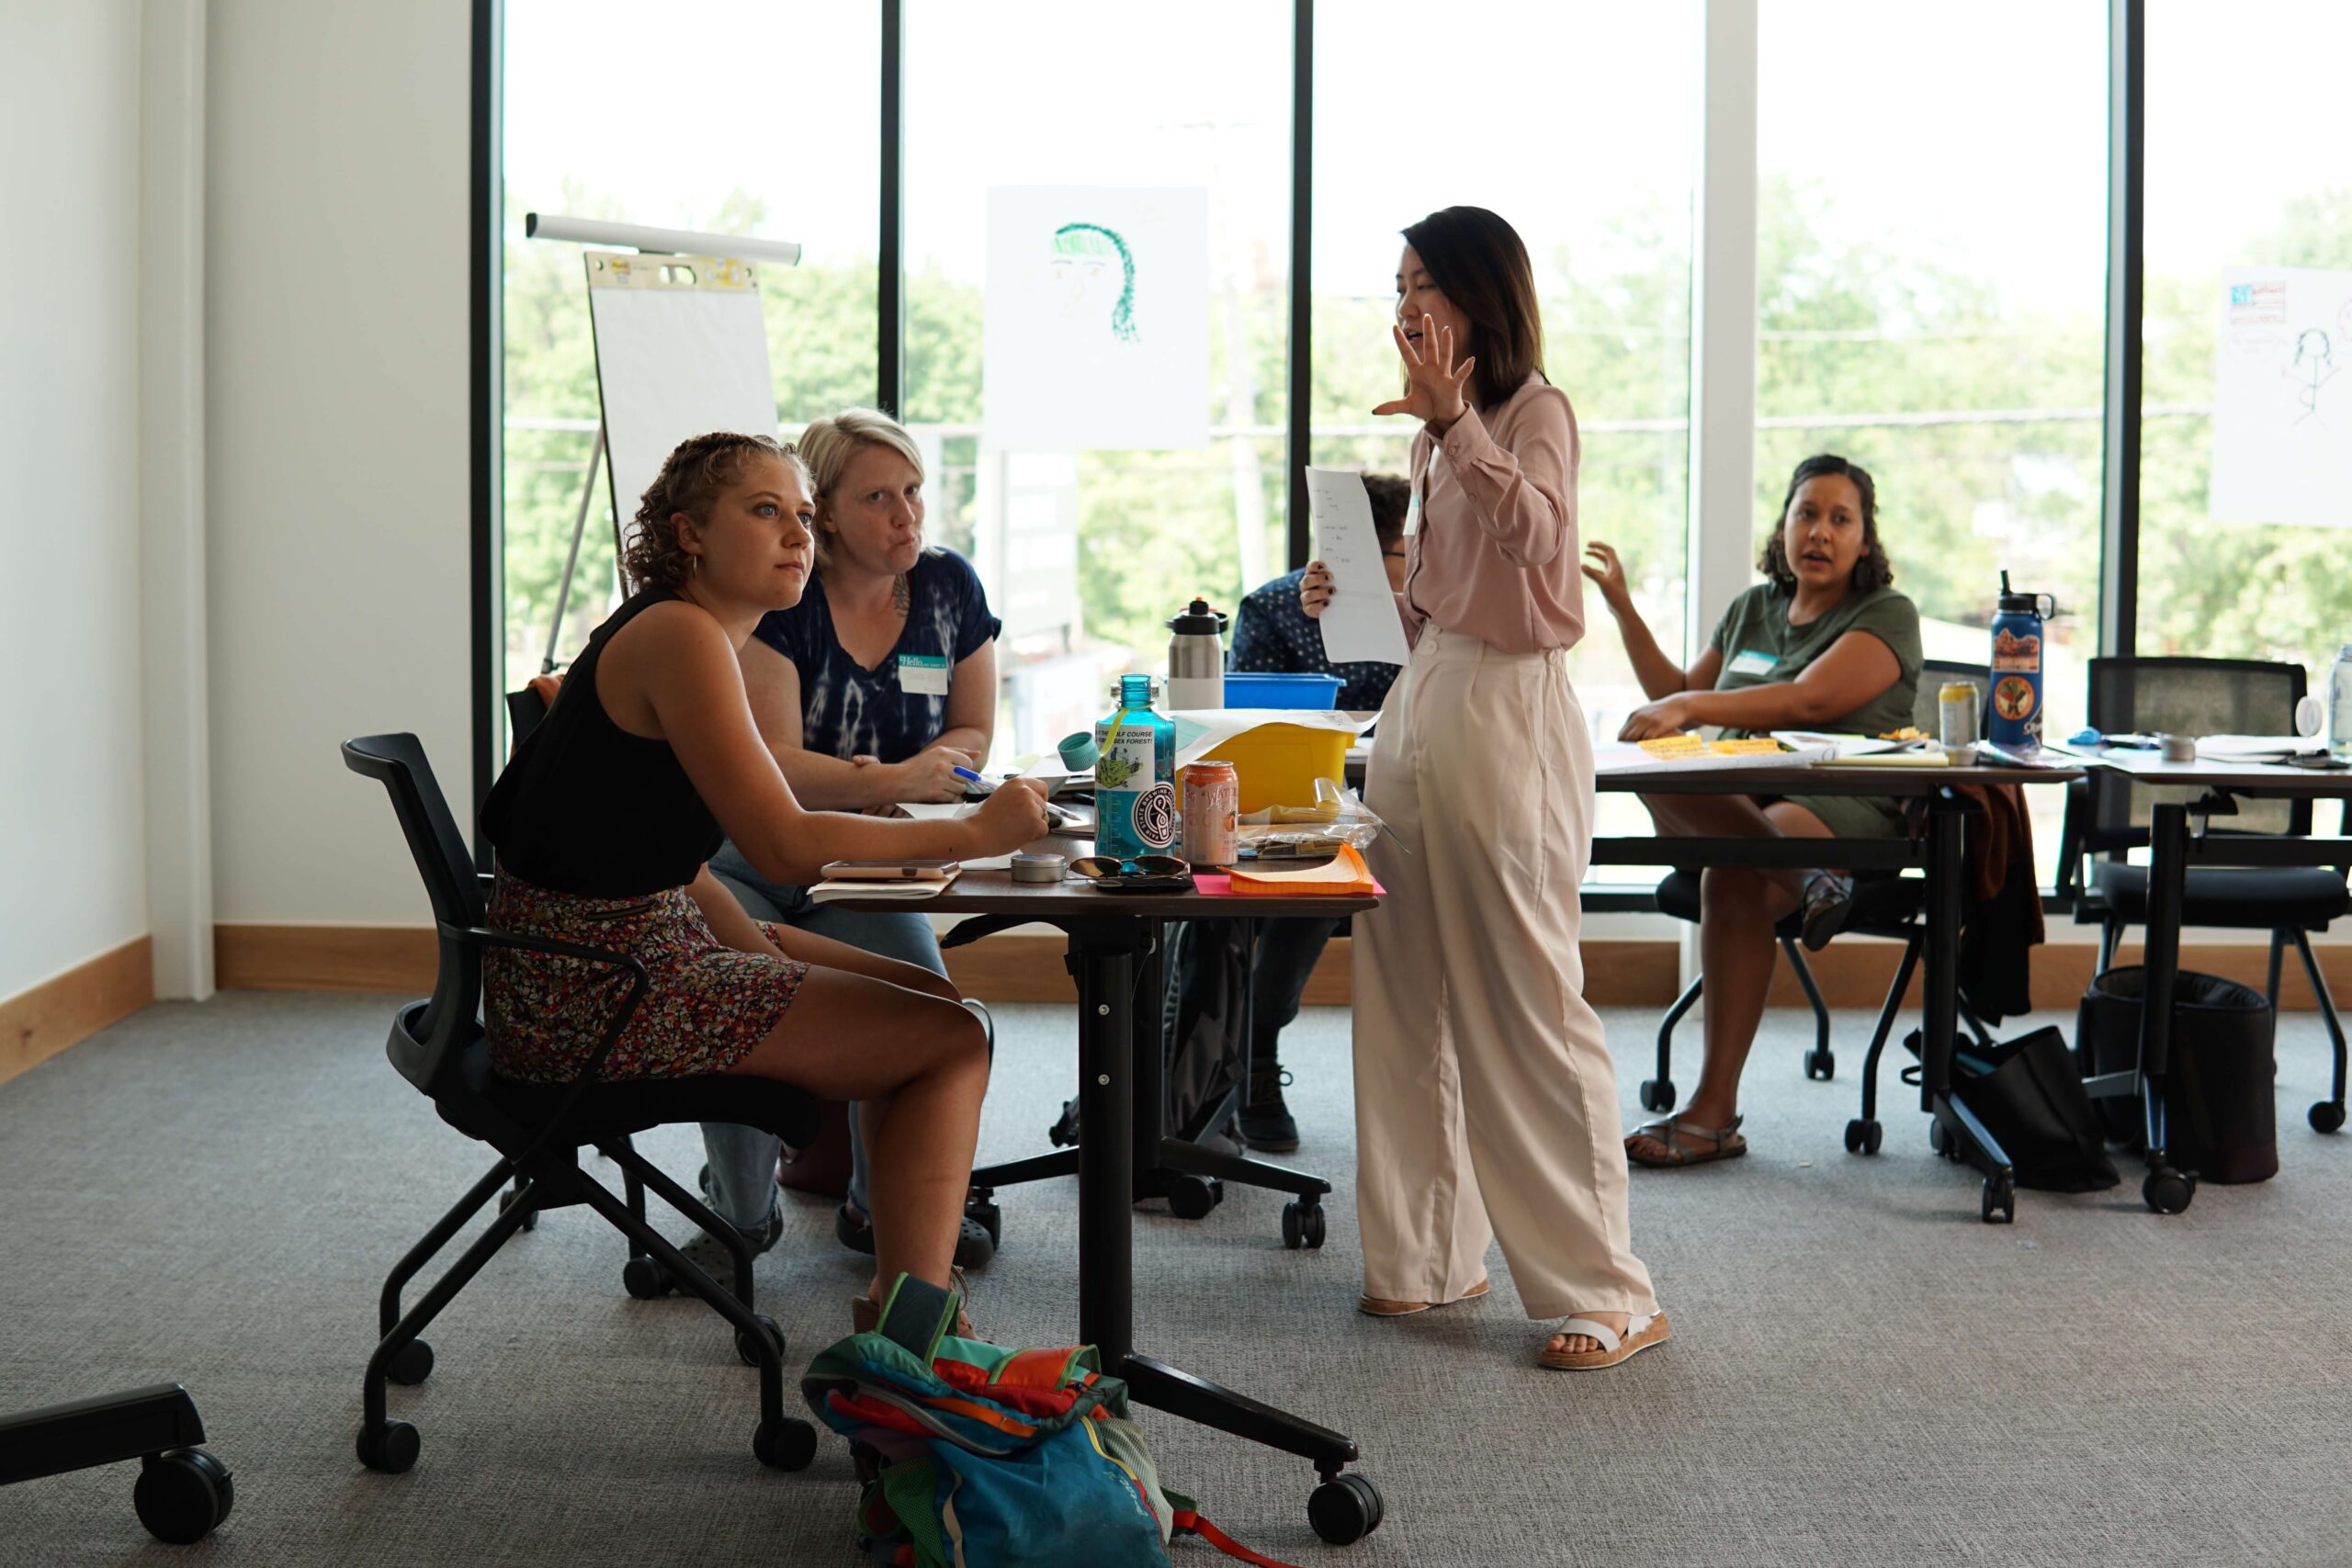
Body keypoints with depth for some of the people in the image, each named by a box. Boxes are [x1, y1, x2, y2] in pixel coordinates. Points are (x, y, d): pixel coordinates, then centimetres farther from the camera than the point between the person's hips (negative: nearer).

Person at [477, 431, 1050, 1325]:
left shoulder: (664, 632, 14)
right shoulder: (677, 636, -17)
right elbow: (785, 846, -23)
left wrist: (777, 967, 2)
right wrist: (973, 834, -17)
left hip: (649, 941, 10)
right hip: (586, 990, -10)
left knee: (931, 998, 16)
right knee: (952, 1040, -8)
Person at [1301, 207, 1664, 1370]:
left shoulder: (1533, 411, -5)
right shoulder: (1434, 433, 19)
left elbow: (1532, 533, -25)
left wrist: (1452, 415, -29)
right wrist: (1355, 597, 6)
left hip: (1507, 713, -8)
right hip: (1417, 704, 8)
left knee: (1526, 999, -9)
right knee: (1410, 996, 9)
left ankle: (1608, 1293, -4)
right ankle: (1432, 1253, 19)